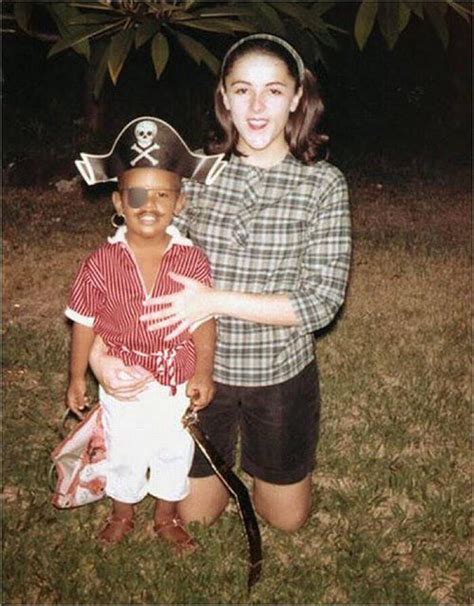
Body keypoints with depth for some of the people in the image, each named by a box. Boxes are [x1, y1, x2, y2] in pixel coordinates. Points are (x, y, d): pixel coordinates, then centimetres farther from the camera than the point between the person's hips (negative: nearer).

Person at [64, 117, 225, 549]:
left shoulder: (193, 260, -15)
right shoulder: (101, 264, -15)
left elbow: (204, 321, -7)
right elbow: (86, 323, -6)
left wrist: (204, 372, -12)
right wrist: (77, 377, 0)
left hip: (178, 384, 1)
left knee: (175, 454, 21)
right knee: (124, 456, 21)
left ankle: (167, 516, 47)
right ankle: (122, 515, 49)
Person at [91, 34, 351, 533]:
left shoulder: (323, 183, -14)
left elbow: (323, 300, -18)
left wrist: (217, 300, -26)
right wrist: (99, 351, -22)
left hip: (281, 374, 0)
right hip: (201, 368, 1)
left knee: (287, 519, 20)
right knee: (195, 515, 19)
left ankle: (254, 452, 47)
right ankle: (225, 446, 46)